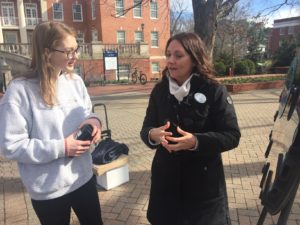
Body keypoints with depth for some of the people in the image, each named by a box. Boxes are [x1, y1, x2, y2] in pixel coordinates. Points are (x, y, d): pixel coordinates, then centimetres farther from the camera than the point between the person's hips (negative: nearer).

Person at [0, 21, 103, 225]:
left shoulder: (75, 81, -2)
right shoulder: (20, 90, -18)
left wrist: (93, 121, -13)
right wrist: (60, 148, -23)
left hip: (83, 177, 5)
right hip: (48, 191, -4)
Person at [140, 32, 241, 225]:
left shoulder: (215, 91, -11)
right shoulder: (159, 90, 1)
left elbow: (232, 135, -11)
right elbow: (146, 128, 5)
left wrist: (196, 141, -27)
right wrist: (153, 134, -20)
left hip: (204, 182, -3)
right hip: (166, 178, 4)